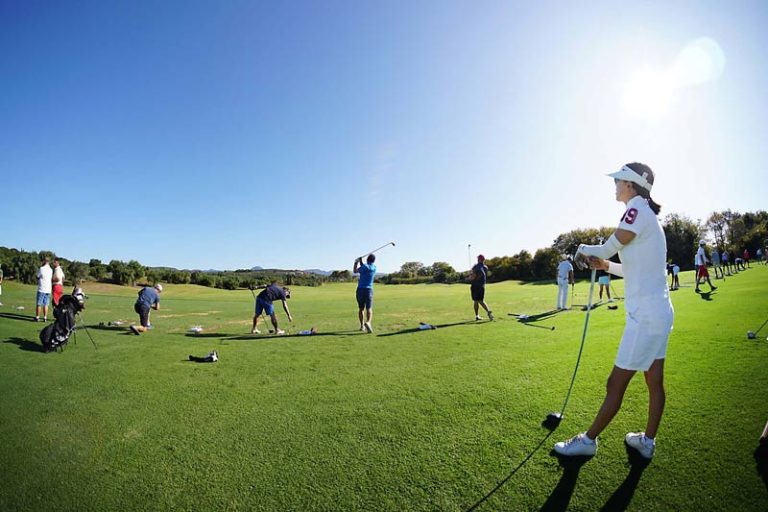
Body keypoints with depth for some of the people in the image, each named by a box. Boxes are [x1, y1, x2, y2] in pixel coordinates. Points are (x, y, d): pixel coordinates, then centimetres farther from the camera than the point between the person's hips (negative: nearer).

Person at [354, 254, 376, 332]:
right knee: (369, 308, -4)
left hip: (360, 289, -1)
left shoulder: (364, 266, -7)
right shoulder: (374, 268, 5)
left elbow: (355, 271, 7)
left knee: (361, 309, 12)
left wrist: (356, 263, 17)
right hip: (369, 290, 1)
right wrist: (360, 262, 27)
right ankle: (368, 322, -29)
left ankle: (362, 326, 19)